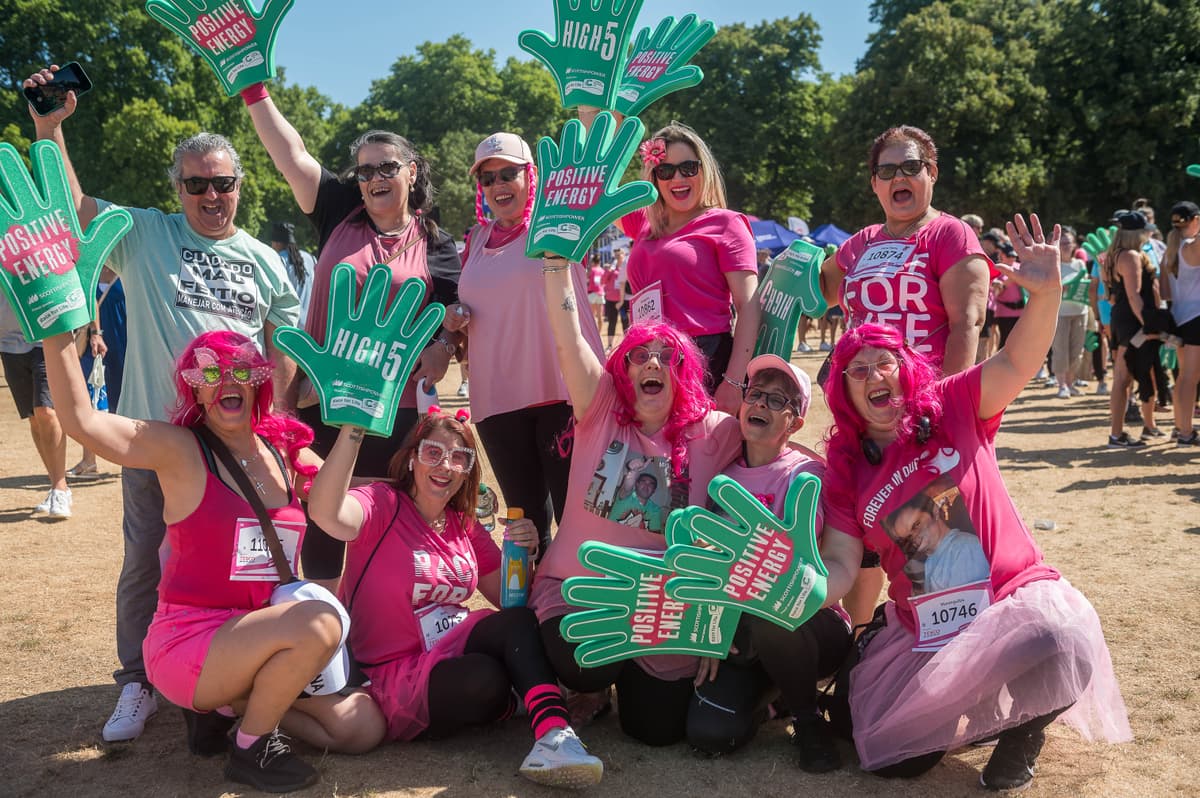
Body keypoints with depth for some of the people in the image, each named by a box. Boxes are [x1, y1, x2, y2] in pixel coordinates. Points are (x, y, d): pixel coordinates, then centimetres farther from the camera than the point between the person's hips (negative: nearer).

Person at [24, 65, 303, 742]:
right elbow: (72, 205, -6)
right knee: (144, 561, 6)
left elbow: (283, 350, 11)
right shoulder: (144, 235, 4)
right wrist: (50, 130, -19)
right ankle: (139, 684, 22)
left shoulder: (265, 263, 9)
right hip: (154, 433, -1)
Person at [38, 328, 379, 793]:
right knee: (318, 624, -32)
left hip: (254, 639, 6)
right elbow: (80, 420, -23)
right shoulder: (180, 451, -10)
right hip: (188, 645, -6)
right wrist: (59, 335, -28)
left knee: (363, 727, -3)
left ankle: (227, 705, 14)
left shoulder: (284, 453, 7)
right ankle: (250, 747, -6)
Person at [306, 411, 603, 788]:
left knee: (520, 622, -26)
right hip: (396, 677, -5)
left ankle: (552, 735, -34)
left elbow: (511, 601, 13)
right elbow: (326, 513, -32)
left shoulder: (465, 526, 11)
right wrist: (353, 430, -41)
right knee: (497, 659, -34)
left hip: (455, 655, 6)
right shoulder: (383, 504, -8)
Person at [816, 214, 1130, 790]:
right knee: (890, 755, -3)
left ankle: (1022, 726, -1)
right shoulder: (844, 468, 2)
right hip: (921, 626, 4)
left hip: (1016, 595, -3)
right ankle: (978, 713, 29)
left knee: (1058, 644, -37)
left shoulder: (952, 408, -3)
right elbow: (839, 566, -3)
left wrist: (1045, 293, -36)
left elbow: (1016, 364, -18)